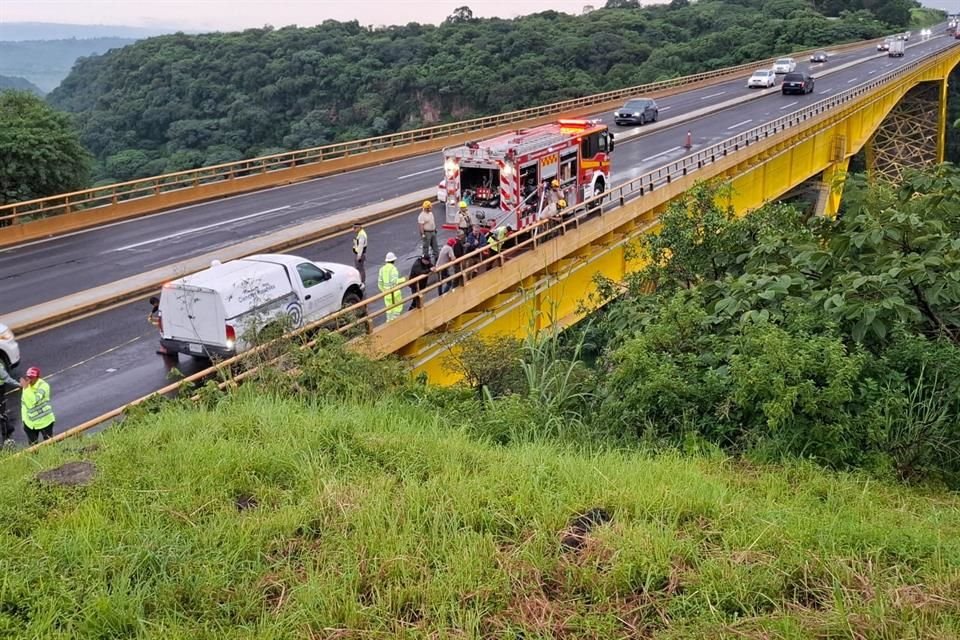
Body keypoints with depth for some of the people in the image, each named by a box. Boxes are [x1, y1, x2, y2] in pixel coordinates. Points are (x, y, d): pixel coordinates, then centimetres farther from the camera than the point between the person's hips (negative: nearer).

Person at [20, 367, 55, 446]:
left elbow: (34, 401, -33)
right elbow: (23, 403, 11)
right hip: (30, 422, 5)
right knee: (32, 444, 13)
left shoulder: (43, 386, -20)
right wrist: (24, 418, 12)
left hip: (44, 421, -5)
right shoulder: (26, 385, -2)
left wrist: (26, 387, -34)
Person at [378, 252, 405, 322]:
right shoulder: (393, 268, -17)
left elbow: (380, 282, 6)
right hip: (394, 291, -6)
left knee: (389, 307, 16)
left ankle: (389, 321, 20)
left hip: (386, 291, 6)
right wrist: (403, 279, -11)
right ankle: (395, 319, 1)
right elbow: (395, 281, -23)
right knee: (398, 306, 6)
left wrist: (383, 290, 20)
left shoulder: (382, 269, 2)